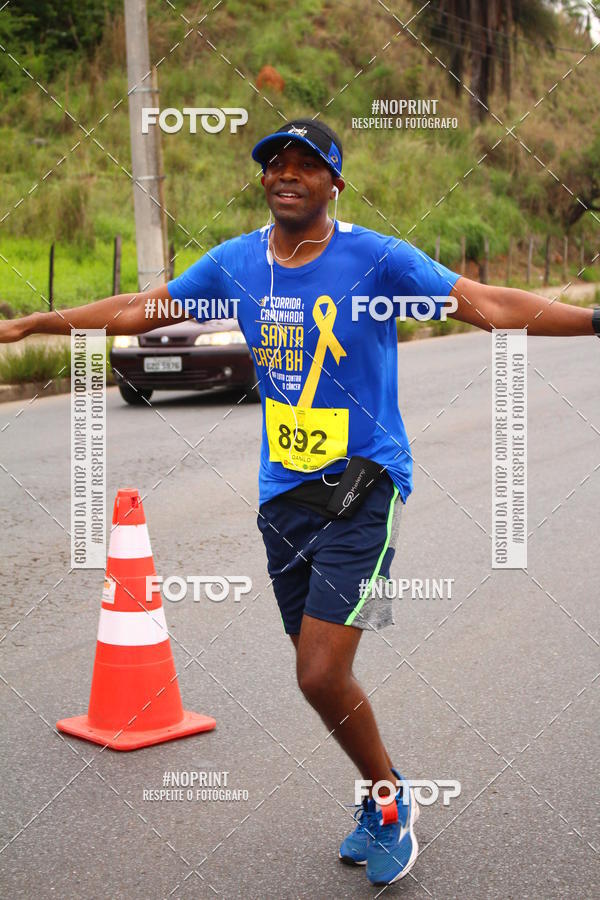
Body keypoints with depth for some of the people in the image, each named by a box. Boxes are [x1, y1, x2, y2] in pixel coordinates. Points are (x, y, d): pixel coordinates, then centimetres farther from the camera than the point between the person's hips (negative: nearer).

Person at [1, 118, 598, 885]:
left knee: (321, 676, -12)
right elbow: (137, 311, 15)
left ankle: (389, 800, 15)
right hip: (282, 491, 5)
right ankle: (386, 801, 36)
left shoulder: (377, 259, -9)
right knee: (320, 676, 12)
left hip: (363, 486, -5)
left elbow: (490, 306, -13)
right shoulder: (234, 262, 5)